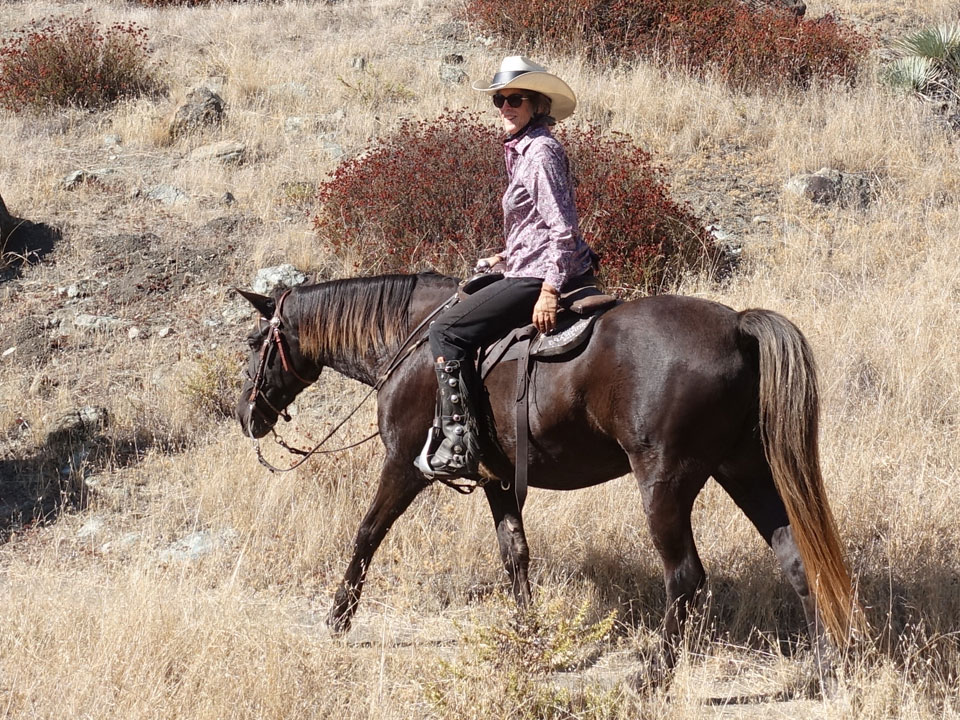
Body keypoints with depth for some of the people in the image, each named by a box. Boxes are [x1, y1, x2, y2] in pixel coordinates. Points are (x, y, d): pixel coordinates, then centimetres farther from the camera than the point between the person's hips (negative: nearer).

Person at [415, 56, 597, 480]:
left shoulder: (541, 151, -15)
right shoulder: (522, 150, 16)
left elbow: (562, 228, -22)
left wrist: (549, 291, -27)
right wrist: (508, 257, 21)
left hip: (539, 277, -11)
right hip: (534, 271, 11)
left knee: (447, 330, -13)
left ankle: (458, 443, -17)